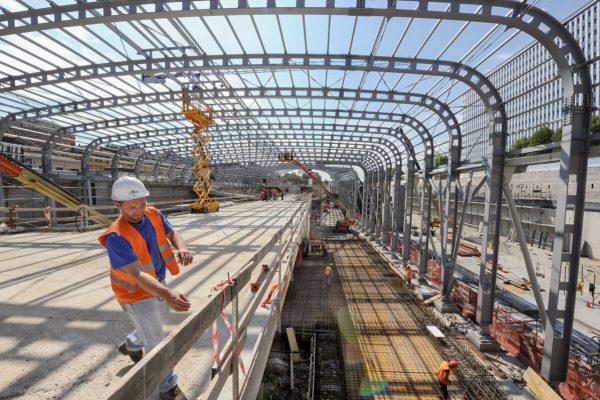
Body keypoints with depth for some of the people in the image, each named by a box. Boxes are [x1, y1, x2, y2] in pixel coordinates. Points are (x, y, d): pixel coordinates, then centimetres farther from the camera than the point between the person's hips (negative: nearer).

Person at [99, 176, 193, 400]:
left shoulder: (154, 215, -13)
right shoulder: (116, 237, -32)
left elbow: (172, 234, -3)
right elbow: (138, 275, -38)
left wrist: (181, 248, -28)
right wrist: (168, 294, -52)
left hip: (158, 284, 7)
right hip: (137, 294, -7)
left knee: (158, 321, 31)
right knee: (156, 342, 6)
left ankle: (131, 345, 62)